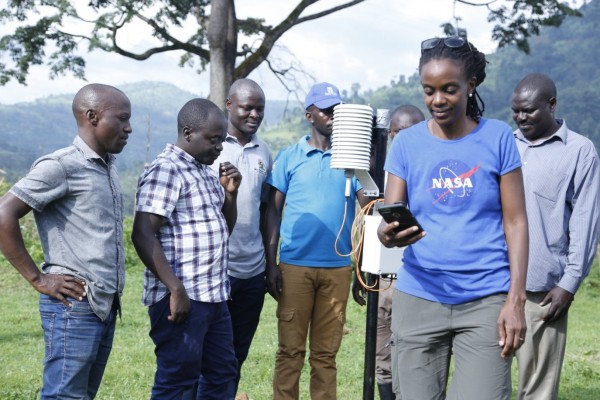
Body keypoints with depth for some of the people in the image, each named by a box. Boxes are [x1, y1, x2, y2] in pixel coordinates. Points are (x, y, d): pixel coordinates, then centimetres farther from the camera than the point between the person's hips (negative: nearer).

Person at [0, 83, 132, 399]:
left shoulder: (108, 168, 14)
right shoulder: (61, 166, -12)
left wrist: (111, 298, 12)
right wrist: (38, 280, -14)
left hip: (105, 307, 8)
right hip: (74, 306, -8)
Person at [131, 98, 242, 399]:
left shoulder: (206, 172, 15)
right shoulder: (165, 170, -13)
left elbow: (223, 229, 24)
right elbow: (143, 236, -20)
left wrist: (230, 193, 5)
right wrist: (176, 289, -23)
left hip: (213, 296, 9)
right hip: (181, 299, -9)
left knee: (222, 374, 17)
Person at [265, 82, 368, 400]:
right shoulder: (289, 157, 4)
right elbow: (273, 211, 4)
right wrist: (271, 263, -2)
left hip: (337, 266, 1)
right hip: (295, 264, -1)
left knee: (326, 351, 8)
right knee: (290, 349, 3)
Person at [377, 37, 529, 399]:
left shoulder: (498, 137, 0)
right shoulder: (407, 143, 3)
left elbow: (515, 222, -1)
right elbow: (388, 220, -1)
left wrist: (516, 300, -8)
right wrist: (388, 235, -26)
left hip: (486, 298, -2)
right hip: (419, 297, 2)